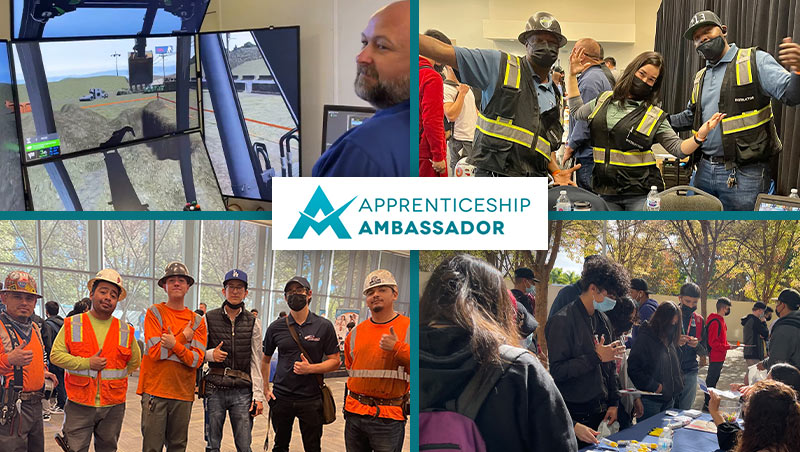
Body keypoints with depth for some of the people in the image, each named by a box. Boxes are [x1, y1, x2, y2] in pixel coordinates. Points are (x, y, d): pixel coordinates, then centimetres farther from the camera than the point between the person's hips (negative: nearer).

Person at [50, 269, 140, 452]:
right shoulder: (73, 325, 2)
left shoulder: (125, 331, 7)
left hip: (113, 406, 2)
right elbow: (56, 355, -3)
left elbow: (134, 363, 17)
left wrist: (115, 376, 6)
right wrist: (86, 363, -13)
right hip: (79, 404, -2)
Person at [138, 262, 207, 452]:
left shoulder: (197, 321, 8)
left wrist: (174, 345, -18)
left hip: (183, 393, 3)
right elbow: (155, 352, -10)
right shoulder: (155, 312, 0)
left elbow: (197, 360, -3)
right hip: (155, 391, -3)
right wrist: (184, 337, -6)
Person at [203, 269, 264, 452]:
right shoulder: (209, 319, 4)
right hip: (214, 390, 0)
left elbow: (256, 362, 4)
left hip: (242, 391, 0)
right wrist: (210, 354, -14)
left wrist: (258, 395, -2)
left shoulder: (253, 323, 6)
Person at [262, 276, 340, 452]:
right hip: (281, 397, 2)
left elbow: (334, 362, -1)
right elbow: (265, 360, 16)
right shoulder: (276, 327, 3)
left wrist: (310, 368, -17)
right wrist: (266, 389, 8)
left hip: (311, 399, -2)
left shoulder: (324, 326, -2)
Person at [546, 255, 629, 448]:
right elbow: (557, 371, -21)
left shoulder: (603, 320, 11)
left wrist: (613, 403, 13)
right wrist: (596, 357, -21)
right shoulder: (562, 321, -15)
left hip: (600, 411, 7)